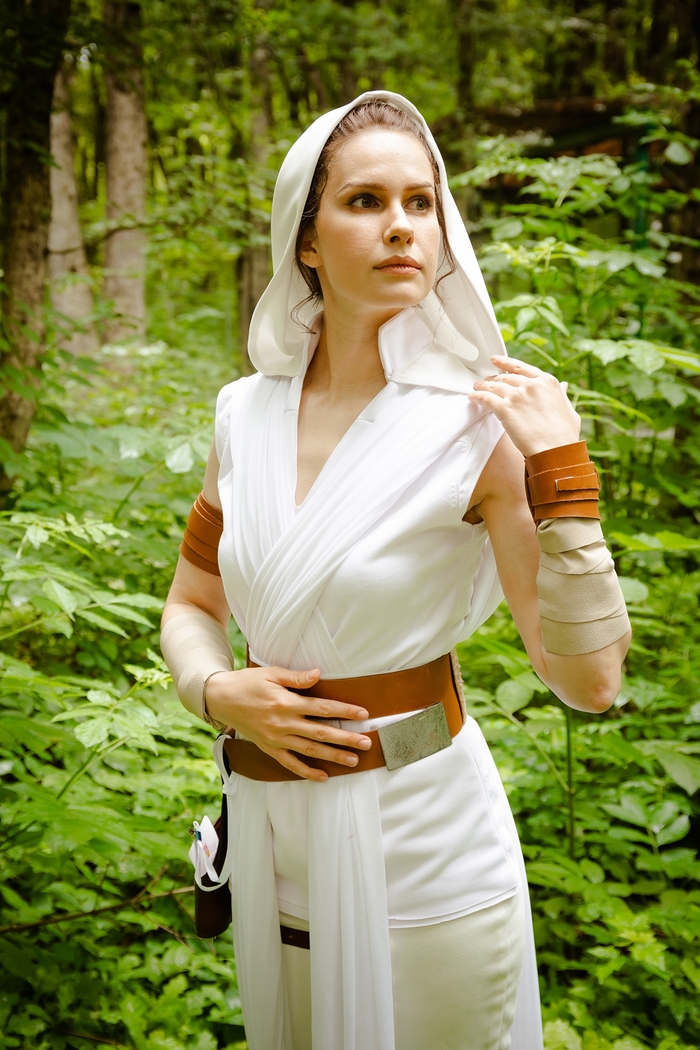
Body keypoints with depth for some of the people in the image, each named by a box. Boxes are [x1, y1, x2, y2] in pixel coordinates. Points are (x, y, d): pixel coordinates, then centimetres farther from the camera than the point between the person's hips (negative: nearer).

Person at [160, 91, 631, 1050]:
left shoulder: (476, 422, -14)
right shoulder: (248, 415, -2)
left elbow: (589, 682, -17)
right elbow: (190, 609, 10)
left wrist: (564, 480, -25)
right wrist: (220, 694, -9)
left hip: (425, 852, -4)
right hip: (273, 840, 4)